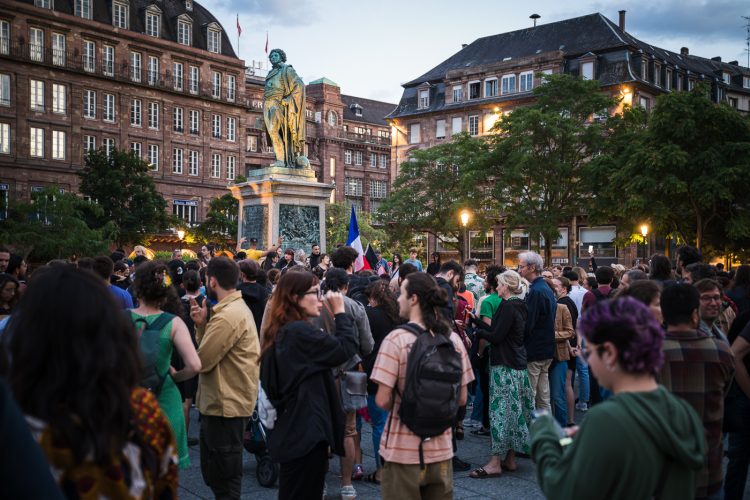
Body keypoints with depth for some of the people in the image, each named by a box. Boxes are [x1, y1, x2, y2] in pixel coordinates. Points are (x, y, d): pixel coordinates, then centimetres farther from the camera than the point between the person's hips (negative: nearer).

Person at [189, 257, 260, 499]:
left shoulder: (228, 316, -24)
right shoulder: (235, 307, 12)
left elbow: (201, 361, -23)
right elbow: (212, 349, 10)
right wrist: (201, 325, -4)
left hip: (225, 405, -11)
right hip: (223, 401, 11)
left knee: (224, 478, 3)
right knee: (214, 472, 22)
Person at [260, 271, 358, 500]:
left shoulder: (281, 332, 11)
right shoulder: (301, 332, -20)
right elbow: (346, 347, -18)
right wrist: (340, 311, -4)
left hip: (292, 428, 10)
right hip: (307, 429, -10)